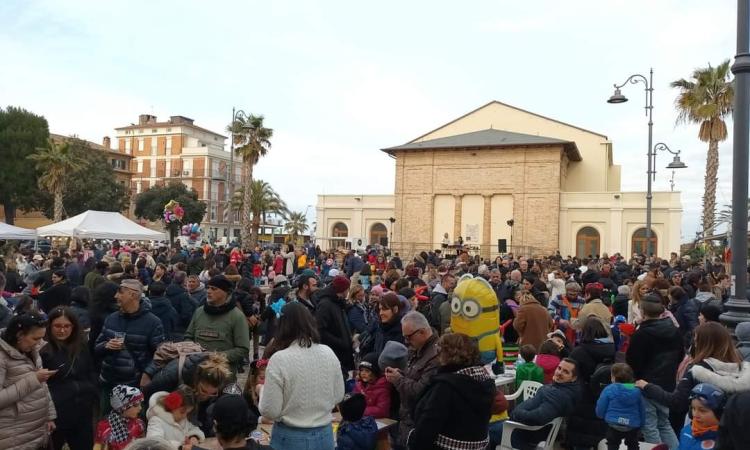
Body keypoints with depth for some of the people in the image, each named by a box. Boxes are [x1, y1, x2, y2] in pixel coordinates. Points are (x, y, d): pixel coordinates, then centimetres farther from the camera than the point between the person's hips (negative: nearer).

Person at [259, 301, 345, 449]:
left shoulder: (279, 359, -19)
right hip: (324, 435, 3)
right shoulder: (329, 353, -6)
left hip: (290, 437, -3)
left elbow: (270, 411, -16)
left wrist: (263, 391, 3)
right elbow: (338, 396, 5)